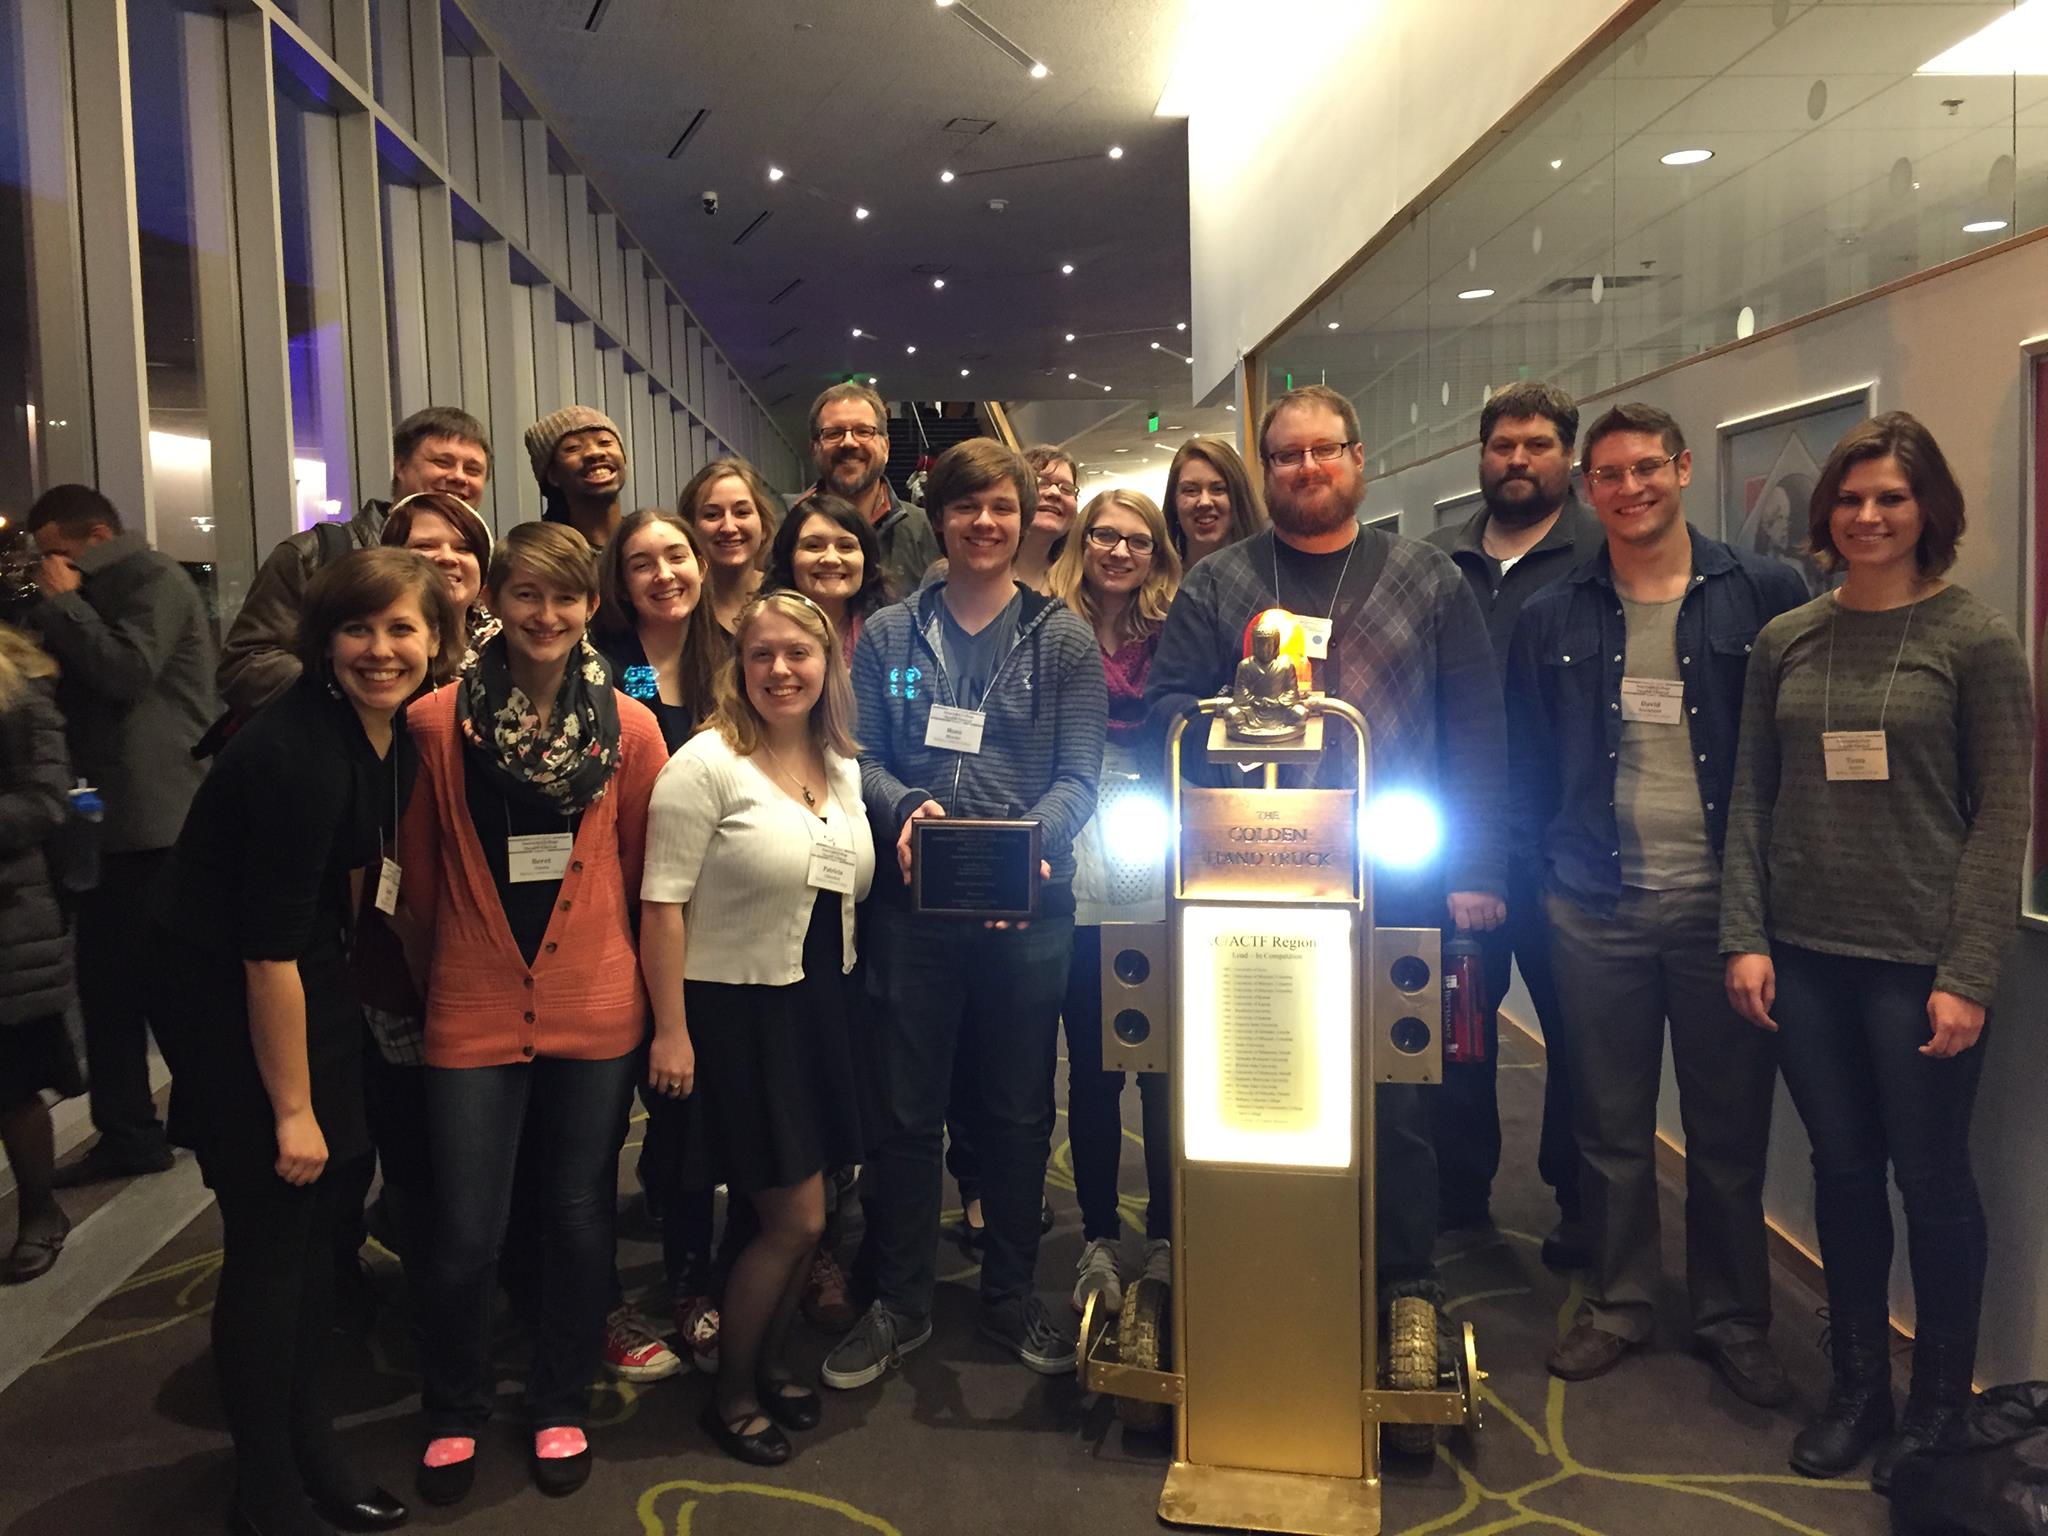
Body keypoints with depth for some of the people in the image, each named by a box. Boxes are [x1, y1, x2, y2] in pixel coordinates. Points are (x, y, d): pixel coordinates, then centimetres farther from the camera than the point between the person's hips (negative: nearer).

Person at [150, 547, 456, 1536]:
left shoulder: (392, 732, 0)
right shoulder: (296, 753, -26)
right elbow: (267, 949, -23)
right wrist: (292, 1111, -16)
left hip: (309, 985, 8)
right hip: (224, 998, -8)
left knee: (316, 1223, 15)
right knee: (271, 1238, 1)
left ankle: (310, 1451, 32)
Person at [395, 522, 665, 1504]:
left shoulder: (629, 728, -2)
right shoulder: (437, 722, -6)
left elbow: (641, 870, 7)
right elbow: (419, 873, 3)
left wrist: (630, 974, 10)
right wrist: (431, 979, 10)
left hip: (595, 1007, 1)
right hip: (474, 1010, -1)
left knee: (580, 1213, 12)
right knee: (466, 1232, 4)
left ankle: (561, 1404, 34)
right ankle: (454, 1412, 31)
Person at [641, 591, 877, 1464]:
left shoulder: (842, 768, 9)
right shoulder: (706, 763, -12)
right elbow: (663, 902, -15)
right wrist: (671, 1031, -17)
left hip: (821, 1006, 6)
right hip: (737, 1009, -6)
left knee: (800, 1219, 13)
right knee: (796, 1219, -1)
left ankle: (769, 1362, 37)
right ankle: (731, 1393, 22)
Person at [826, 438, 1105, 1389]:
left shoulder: (1062, 639, 5)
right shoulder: (889, 635, 8)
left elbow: (1078, 775, -2)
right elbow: (860, 756, 3)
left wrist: (1034, 839, -21)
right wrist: (903, 808, -18)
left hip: (1029, 909, 0)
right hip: (915, 904, 0)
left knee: (1021, 1109, 11)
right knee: (907, 1108, 7)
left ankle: (1011, 1296, 29)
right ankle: (900, 1302, 23)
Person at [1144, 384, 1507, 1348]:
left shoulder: (1428, 580, 9)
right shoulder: (1215, 585, 9)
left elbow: (1476, 729, 5)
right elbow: (1165, 709, 4)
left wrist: (1477, 871, -2)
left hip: (1398, 894, 0)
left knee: (1397, 1095, 6)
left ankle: (1405, 1282, 22)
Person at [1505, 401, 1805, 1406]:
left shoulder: (1764, 595, 1)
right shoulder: (1550, 619, 7)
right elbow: (1526, 763, 9)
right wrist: (1529, 873, 0)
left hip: (1725, 901, -1)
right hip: (1596, 907, 1)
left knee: (1730, 1124, 9)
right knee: (1610, 1122, 11)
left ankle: (1733, 1318, 27)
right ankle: (1618, 1303, 27)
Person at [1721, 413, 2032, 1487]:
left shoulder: (1975, 639, -4)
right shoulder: (1786, 642, 7)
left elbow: (2003, 817, -6)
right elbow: (1751, 798, 8)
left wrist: (1968, 977, -11)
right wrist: (1744, 938, 0)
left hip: (1920, 960, -3)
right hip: (1805, 955, 3)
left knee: (1931, 1178, 7)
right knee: (1842, 1170, 12)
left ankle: (1940, 1401, 26)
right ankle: (1859, 1386, 28)